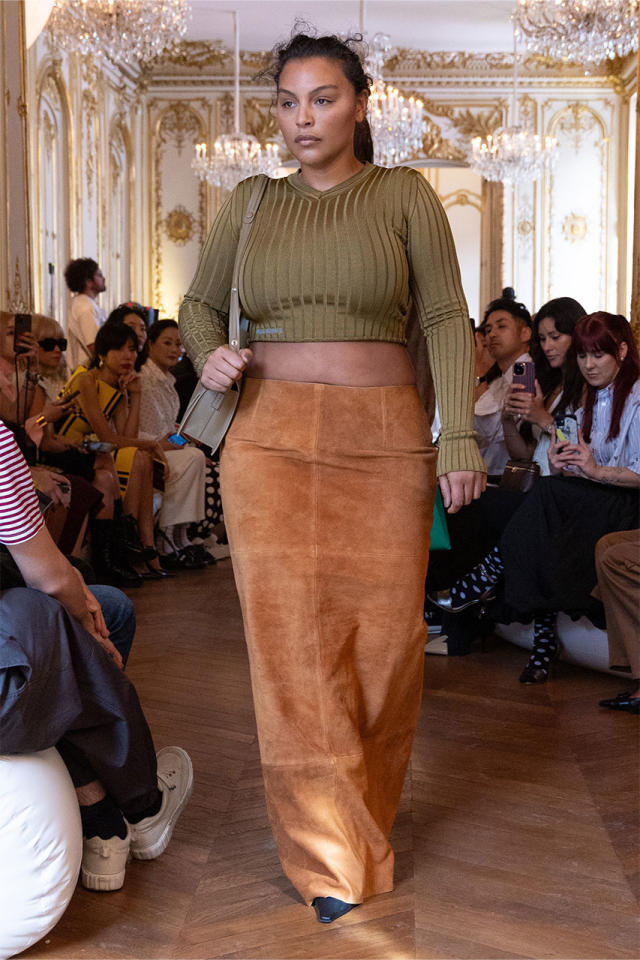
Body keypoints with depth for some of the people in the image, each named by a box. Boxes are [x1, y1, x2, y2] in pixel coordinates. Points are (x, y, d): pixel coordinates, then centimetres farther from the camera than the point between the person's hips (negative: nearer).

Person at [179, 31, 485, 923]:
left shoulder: (404, 193, 5)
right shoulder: (250, 202, 11)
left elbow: (448, 319, 1)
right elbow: (200, 302, 20)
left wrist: (460, 437, -8)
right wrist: (209, 355, -3)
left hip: (383, 438, -1)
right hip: (269, 438, 1)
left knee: (384, 638, 3)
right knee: (291, 639, -2)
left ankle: (360, 821, 26)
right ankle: (331, 864, 11)